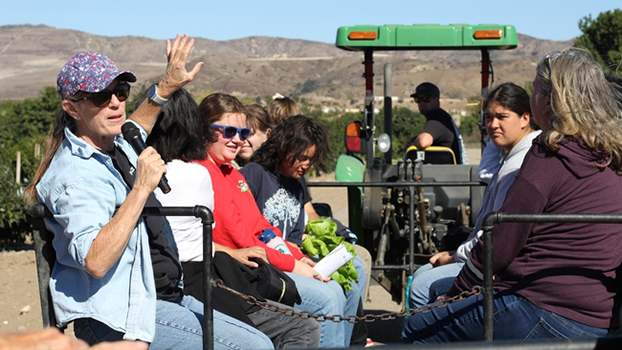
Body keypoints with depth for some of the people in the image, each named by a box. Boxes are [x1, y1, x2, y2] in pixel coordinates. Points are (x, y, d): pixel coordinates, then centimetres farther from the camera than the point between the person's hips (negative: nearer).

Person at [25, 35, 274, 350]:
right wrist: (142, 188, -30)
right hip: (119, 319, -10)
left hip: (163, 296, 10)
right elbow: (95, 262, -33)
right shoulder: (76, 175, -19)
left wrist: (166, 88, 32)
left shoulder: (118, 146, 12)